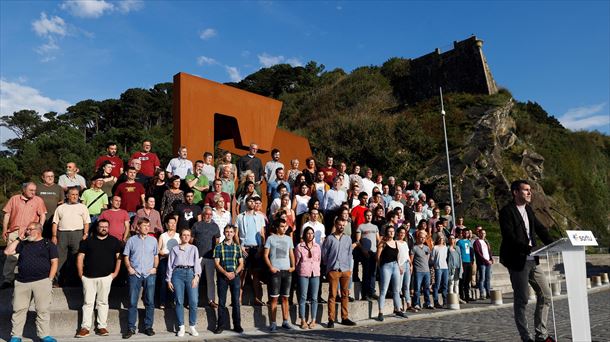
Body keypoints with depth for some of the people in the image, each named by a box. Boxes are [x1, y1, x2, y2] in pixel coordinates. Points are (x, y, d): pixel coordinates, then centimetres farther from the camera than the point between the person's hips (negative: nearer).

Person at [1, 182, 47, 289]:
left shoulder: (38, 200, 6)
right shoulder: (14, 199, 10)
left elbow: (42, 215, 3)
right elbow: (7, 214, 10)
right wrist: (4, 230, 4)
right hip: (14, 232, 1)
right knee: (11, 256, 0)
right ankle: (8, 279, 9)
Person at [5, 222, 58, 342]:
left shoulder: (48, 244, 7)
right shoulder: (23, 244, 19)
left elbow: (54, 262, 2)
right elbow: (7, 252, 8)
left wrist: (49, 280, -6)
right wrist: (19, 238, 8)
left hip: (42, 281, -4)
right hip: (22, 282, 4)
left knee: (43, 310, -4)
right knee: (18, 309, 3)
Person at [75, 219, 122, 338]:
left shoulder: (114, 241, 7)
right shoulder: (88, 240, 8)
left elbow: (119, 257, 4)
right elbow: (80, 257, 7)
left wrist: (115, 272, -2)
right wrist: (80, 273, 0)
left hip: (106, 277, 0)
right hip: (88, 277, 0)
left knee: (103, 302, 6)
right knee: (88, 302, 3)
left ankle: (102, 326, 10)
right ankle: (85, 327, 8)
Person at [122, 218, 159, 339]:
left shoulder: (153, 240, 9)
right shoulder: (132, 240, 5)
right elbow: (126, 256, 8)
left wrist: (155, 267, 1)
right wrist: (129, 268, -5)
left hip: (149, 274, 1)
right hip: (135, 274, -1)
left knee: (150, 302, 3)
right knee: (132, 302, 0)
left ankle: (148, 326, 12)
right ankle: (131, 328, 7)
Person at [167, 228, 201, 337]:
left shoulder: (193, 248, 18)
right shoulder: (175, 249, 17)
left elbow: (197, 263, 7)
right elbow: (170, 265, 13)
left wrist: (196, 276, -7)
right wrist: (169, 280, 5)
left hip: (191, 273, 0)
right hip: (178, 273, 0)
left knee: (193, 302, -8)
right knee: (179, 301, -3)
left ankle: (192, 326, 2)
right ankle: (181, 327, 5)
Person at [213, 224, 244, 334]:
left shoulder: (237, 247, 9)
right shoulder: (218, 247, 4)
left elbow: (241, 264, 7)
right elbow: (217, 263, -2)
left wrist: (234, 273, -9)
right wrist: (226, 273, -14)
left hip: (235, 276, 1)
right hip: (222, 276, -1)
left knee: (236, 301, 1)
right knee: (221, 302, 3)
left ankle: (237, 325, 8)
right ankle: (221, 325, 10)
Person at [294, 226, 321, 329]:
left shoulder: (317, 246, 12)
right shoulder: (299, 246, 2)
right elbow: (296, 261, 6)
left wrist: (316, 269, 13)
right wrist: (300, 270, 6)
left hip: (315, 274, 3)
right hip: (303, 274, -3)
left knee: (314, 298, 3)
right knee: (303, 297, -2)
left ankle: (313, 320, 10)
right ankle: (303, 321, 6)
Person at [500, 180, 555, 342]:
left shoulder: (528, 210, 14)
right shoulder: (506, 211, -11)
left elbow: (540, 229, 10)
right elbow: (510, 237, -19)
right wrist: (530, 248, -29)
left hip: (532, 260, 8)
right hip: (517, 261, -8)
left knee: (545, 295, 12)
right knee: (521, 300, 1)